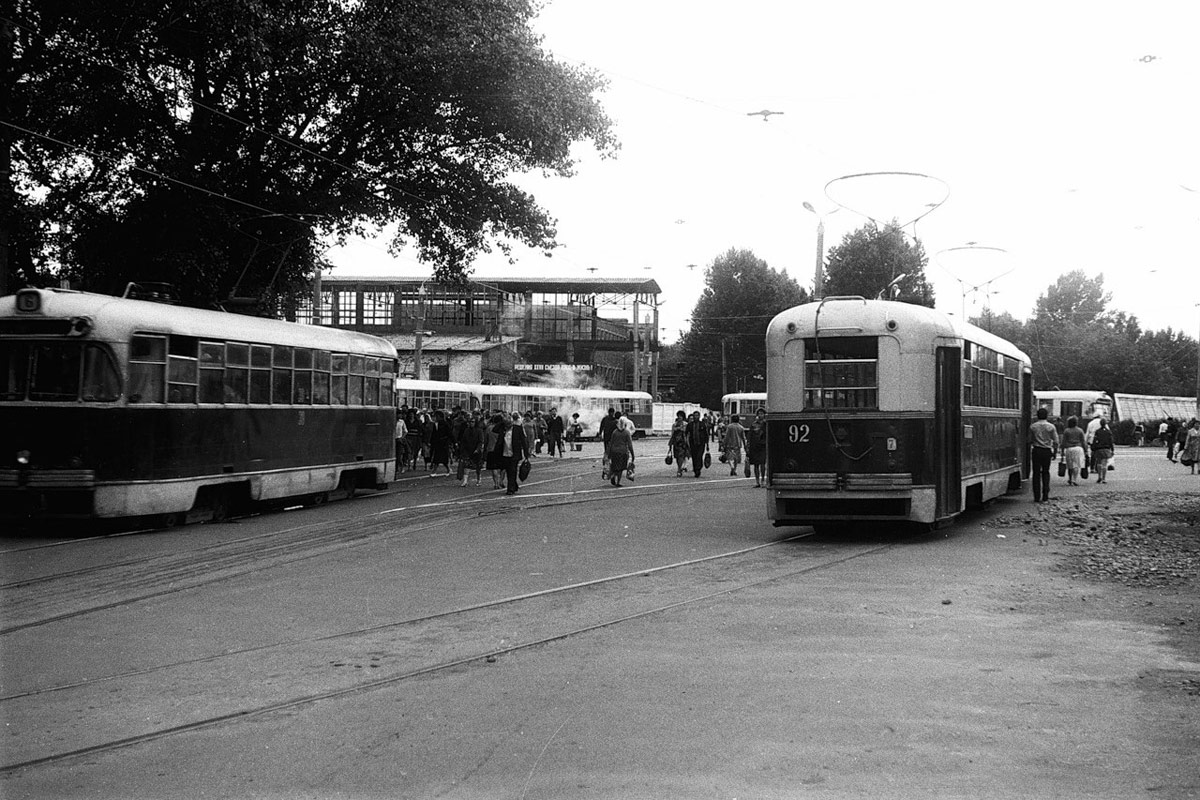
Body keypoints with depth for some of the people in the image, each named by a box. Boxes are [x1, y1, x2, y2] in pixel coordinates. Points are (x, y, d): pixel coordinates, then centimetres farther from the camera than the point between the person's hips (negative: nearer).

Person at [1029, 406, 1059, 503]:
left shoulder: (1033, 426, 0)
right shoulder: (1051, 427, -2)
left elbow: (1030, 441, 4)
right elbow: (1056, 442, -2)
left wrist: (1030, 450, 16)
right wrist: (1055, 452, 7)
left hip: (1036, 451, 0)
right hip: (1047, 451, 0)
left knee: (1036, 473, 5)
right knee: (1046, 473, 11)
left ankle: (1037, 497, 3)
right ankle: (1045, 496, 6)